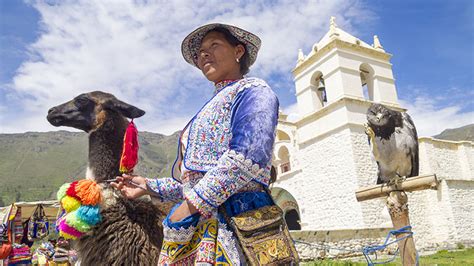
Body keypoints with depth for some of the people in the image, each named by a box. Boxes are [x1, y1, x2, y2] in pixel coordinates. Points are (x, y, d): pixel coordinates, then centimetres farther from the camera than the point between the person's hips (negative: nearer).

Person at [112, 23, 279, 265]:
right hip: (198, 226, 8)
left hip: (238, 218, -8)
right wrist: (148, 186, 22)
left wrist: (191, 204, -20)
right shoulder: (211, 109, 24)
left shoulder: (253, 91, -1)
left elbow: (249, 155, -20)